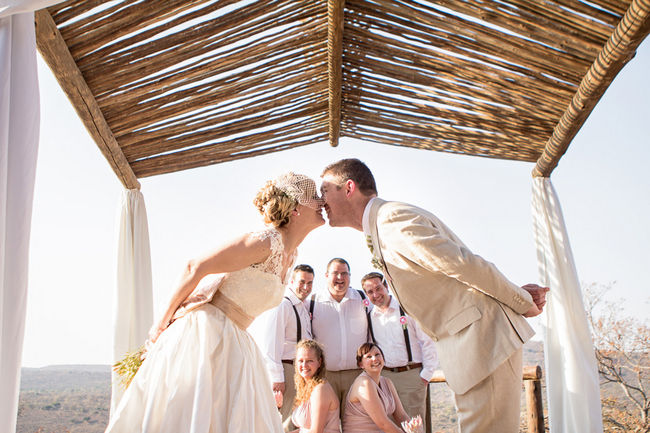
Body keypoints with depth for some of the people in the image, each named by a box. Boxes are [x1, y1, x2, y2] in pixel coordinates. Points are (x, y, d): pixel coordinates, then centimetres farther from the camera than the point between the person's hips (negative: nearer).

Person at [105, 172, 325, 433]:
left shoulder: (290, 254, 9)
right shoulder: (267, 241, -20)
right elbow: (195, 268, -19)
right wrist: (163, 323, -10)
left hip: (232, 343, 9)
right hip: (206, 332, -8)